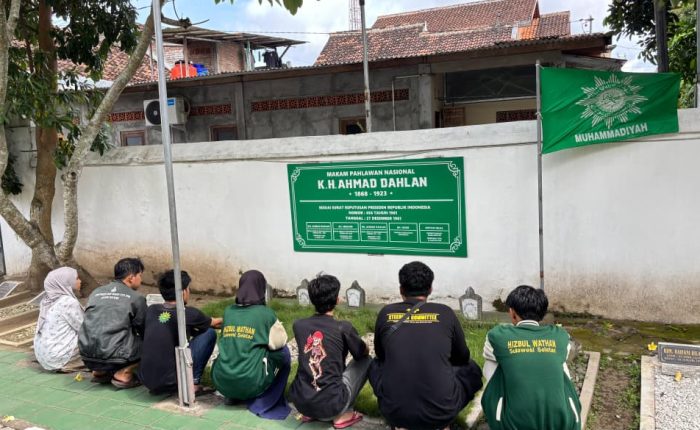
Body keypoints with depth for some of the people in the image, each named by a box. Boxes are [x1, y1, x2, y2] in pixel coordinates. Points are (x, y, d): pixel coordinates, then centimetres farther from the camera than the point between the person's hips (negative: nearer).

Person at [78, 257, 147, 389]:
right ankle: (123, 373, -4)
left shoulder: (96, 293, 15)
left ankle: (100, 372, 17)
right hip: (113, 358, -6)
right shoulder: (136, 298, -1)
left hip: (87, 358, 6)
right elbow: (144, 329, 5)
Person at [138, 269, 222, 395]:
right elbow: (215, 323, 12)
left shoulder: (151, 310, 4)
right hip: (170, 383, -5)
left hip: (145, 380, 6)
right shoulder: (189, 314, -9)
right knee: (209, 333, 5)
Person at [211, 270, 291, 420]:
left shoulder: (228, 311, 7)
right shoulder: (266, 314, -4)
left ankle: (232, 396, 19)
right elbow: (280, 342, 5)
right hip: (250, 383, -4)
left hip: (221, 382, 5)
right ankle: (263, 402, 15)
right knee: (283, 352, 17)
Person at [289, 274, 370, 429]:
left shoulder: (298, 325, 2)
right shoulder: (344, 327, -9)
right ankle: (343, 414, 9)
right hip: (331, 405, -4)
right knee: (366, 361, 16)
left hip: (300, 402, 5)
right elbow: (364, 353, 11)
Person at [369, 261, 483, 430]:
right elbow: (462, 358, 16)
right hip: (441, 415, 0)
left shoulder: (386, 313, 2)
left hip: (394, 413, 1)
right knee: (471, 368, 25)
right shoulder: (445, 313, 0)